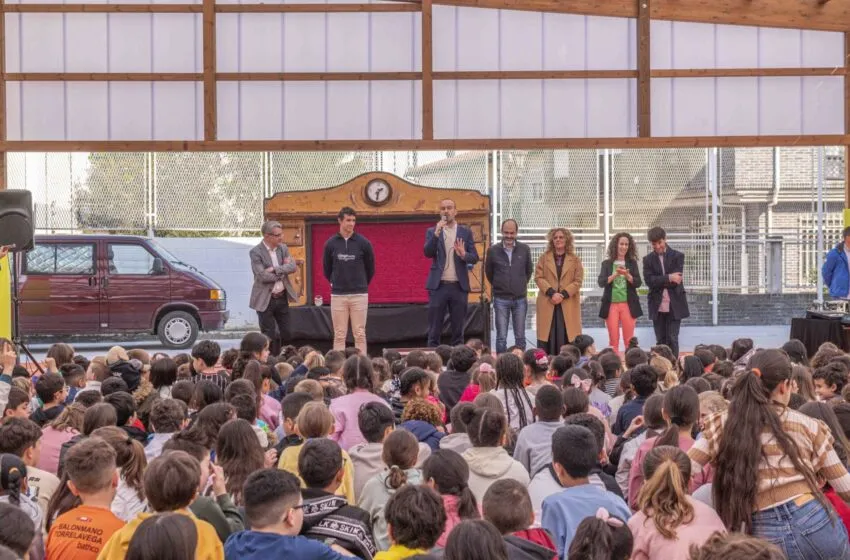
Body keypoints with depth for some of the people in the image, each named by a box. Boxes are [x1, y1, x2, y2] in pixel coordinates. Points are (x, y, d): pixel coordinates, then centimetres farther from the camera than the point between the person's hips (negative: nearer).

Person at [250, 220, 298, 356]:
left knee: (286, 333, 10)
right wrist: (283, 271, -10)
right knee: (269, 336, 0)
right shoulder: (256, 252, -13)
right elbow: (263, 276, -22)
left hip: (282, 298, 6)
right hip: (266, 299, -6)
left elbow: (293, 266, -8)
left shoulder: (283, 248, 5)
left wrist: (275, 269, -20)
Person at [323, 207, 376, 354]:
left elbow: (370, 268, 10)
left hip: (359, 295, -1)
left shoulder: (363, 243, -2)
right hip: (338, 295, 1)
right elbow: (326, 268, 14)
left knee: (360, 334, 2)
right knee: (339, 335, 4)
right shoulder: (331, 244, 1)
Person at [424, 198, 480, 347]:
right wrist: (437, 233, -17)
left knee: (458, 328, 5)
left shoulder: (465, 232, 8)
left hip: (459, 286, 1)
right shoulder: (432, 231, 7)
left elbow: (475, 257, 4)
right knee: (434, 329, -1)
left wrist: (463, 255, -16)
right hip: (438, 285, -1)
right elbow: (428, 253, -8)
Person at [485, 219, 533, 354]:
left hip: (520, 299, 1)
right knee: (501, 338, -1)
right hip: (501, 299, -1)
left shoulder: (524, 249, 0)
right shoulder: (493, 250, -3)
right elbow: (488, 272, 11)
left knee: (520, 337, 7)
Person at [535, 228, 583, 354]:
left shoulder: (575, 259, 9)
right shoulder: (544, 258, 10)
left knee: (566, 339, -3)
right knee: (548, 339, -2)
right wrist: (552, 293, -13)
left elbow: (578, 281, 0)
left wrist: (563, 294, -13)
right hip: (547, 304, 0)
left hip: (568, 305, 0)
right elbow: (538, 278, 1)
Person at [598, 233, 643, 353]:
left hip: (628, 305, 0)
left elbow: (638, 283, -4)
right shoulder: (607, 263, 4)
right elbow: (601, 282, -7)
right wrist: (615, 274, -21)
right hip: (611, 304, 0)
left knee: (629, 340, 3)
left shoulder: (632, 263, 6)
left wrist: (627, 275, -21)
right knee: (613, 340, 2)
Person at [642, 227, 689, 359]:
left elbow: (676, 280, -10)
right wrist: (668, 278, -16)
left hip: (674, 305, -2)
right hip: (657, 307, 2)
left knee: (672, 340, -3)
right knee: (660, 341, 6)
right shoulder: (648, 259, 7)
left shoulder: (677, 256, 2)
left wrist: (658, 282, -9)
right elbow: (649, 280, -8)